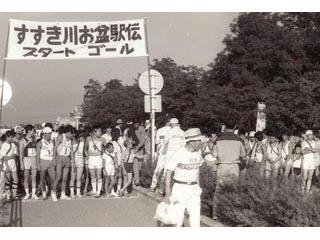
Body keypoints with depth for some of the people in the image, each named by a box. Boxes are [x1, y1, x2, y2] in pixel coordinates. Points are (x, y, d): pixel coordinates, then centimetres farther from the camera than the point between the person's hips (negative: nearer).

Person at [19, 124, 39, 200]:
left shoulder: (34, 140, 10)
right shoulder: (23, 141, -2)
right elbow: (21, 153, -4)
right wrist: (21, 163, -10)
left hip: (34, 159, 3)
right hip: (26, 159, -3)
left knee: (34, 177, 3)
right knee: (26, 178, 2)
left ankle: (34, 194, 9)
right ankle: (27, 194, 12)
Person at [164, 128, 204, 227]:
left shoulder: (198, 152, 1)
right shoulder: (179, 153, -17)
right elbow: (168, 172, -13)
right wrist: (167, 194, -15)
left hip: (194, 189, 5)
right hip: (180, 188, -4)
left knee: (196, 218, -1)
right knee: (178, 217, 3)